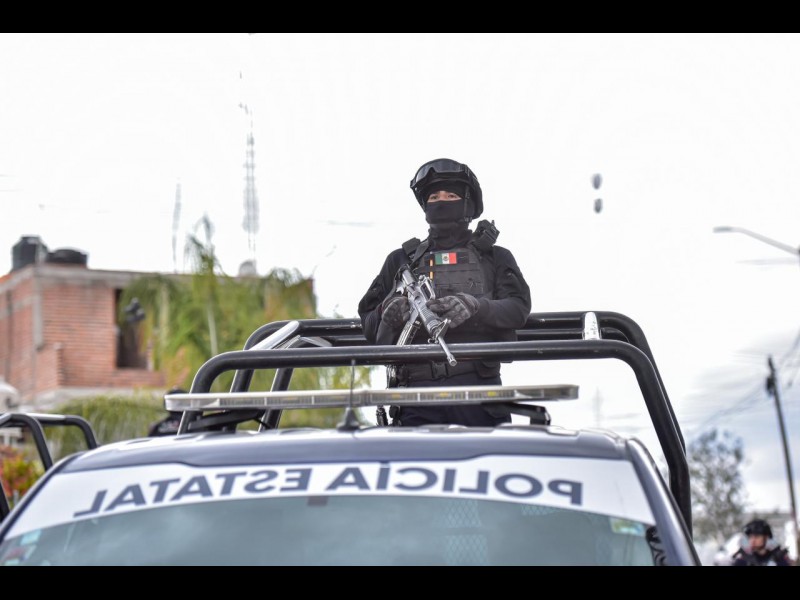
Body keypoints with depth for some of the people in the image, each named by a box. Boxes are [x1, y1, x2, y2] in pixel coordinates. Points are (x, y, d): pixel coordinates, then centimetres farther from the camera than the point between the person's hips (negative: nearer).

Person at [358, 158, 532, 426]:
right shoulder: (401, 261, 25)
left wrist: (475, 308, -17)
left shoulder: (494, 258, 21)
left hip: (476, 386, -1)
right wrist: (389, 312, -5)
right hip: (418, 390, 1)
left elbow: (519, 308, 3)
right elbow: (368, 324, 19)